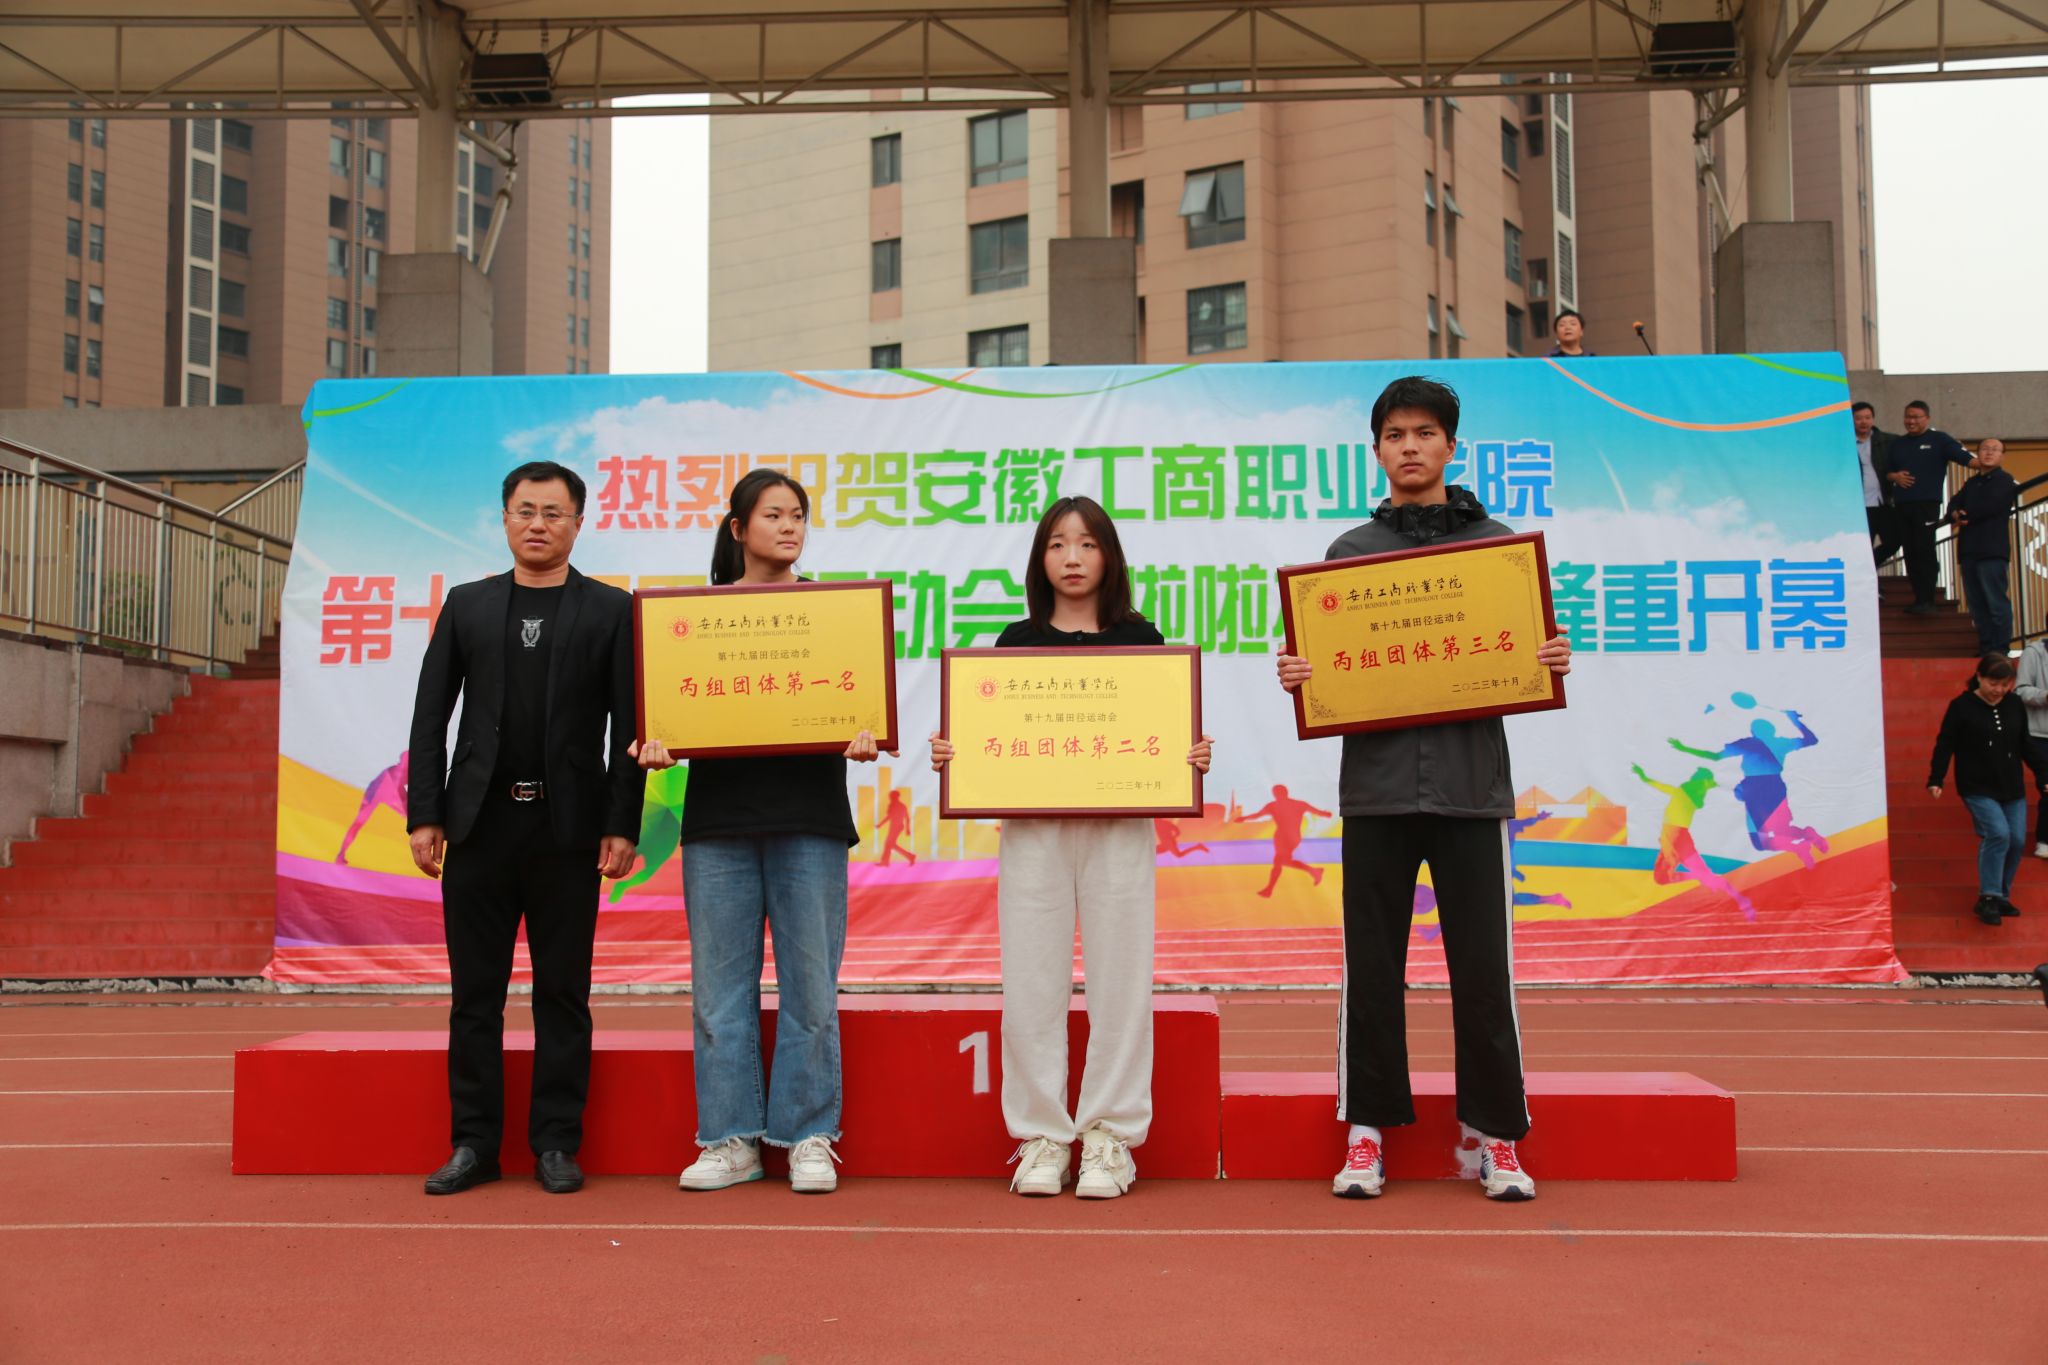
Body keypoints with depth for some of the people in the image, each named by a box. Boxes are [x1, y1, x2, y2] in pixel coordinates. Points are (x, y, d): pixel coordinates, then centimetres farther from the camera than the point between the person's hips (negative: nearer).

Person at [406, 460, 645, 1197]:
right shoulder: (467, 606, 11)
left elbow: (628, 725, 0)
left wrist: (623, 826, -7)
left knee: (562, 993, 3)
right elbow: (431, 715, 8)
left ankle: (556, 1145, 12)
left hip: (567, 827, -2)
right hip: (480, 823, 2)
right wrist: (424, 816, 0)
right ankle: (474, 1144, 15)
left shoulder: (611, 611, 5)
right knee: (474, 992, 6)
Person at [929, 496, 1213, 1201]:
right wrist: (947, 753, -9)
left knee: (1119, 983, 1)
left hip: (1119, 829, -1)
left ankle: (1110, 1136, 10)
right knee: (1032, 985, 1)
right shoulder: (1016, 642, 10)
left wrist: (1196, 756, -13)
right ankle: (1041, 1138, 11)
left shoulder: (1139, 639, 8)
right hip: (1032, 829, 1)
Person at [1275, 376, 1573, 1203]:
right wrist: (1296, 679, -10)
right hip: (1376, 785, 1)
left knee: (1482, 968, 2)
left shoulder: (1495, 543, 9)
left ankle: (1496, 1136, 13)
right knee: (1371, 968, 4)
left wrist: (1554, 665, -11)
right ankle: (1367, 1132, 14)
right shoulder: (1350, 551, 11)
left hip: (1471, 786, -1)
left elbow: (1528, 656, 10)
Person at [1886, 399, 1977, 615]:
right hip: (1901, 506, 5)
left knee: (1924, 552, -11)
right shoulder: (1897, 443, 20)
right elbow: (1887, 471, 25)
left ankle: (1927, 601, -12)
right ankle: (1919, 599, 9)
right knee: (1910, 553, 4)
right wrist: (1894, 476, 2)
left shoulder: (1938, 440, 4)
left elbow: (1963, 456, -8)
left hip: (1926, 505, -5)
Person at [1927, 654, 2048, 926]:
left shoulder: (2016, 706, 6)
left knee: (2017, 840, 1)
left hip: (2012, 788, 5)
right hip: (1978, 788, -5)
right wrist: (1935, 779, -14)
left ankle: (2002, 896, 17)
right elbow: (1945, 745, -7)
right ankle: (1988, 898, -10)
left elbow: (2025, 747, 15)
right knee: (1998, 834, -20)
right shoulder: (1961, 707, -8)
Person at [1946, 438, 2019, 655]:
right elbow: (1955, 504, 11)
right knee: (1976, 603, 7)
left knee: (1996, 602, -9)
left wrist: (1963, 518, -1)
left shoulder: (2005, 481, 0)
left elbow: (1990, 506, -13)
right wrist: (1955, 514, -12)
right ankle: (1985, 647, 13)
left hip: (1992, 551, -7)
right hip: (1969, 551, 7)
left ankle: (2000, 649, -8)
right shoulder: (1971, 483, 22)